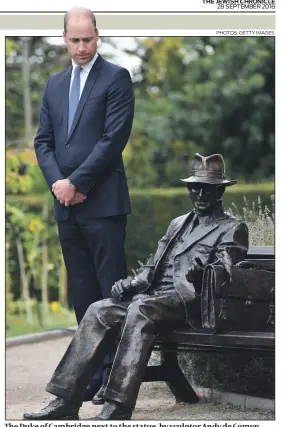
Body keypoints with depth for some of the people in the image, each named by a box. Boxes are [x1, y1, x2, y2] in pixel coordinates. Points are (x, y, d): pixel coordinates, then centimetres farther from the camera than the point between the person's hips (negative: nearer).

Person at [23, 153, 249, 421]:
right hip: (155, 296, 7)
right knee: (98, 310, -16)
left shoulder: (233, 228, 6)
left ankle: (117, 410, -42)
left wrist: (199, 273, -28)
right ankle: (66, 401, -22)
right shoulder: (178, 224, 27)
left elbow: (226, 271, -10)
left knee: (140, 309, -36)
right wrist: (132, 283, 3)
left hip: (190, 301, -7)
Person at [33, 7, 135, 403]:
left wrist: (76, 183, -13)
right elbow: (43, 140, 13)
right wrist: (56, 182, -5)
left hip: (103, 202, -6)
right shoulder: (55, 83, 16)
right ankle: (93, 372, 15)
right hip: (66, 205, 6)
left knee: (112, 291, -4)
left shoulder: (116, 77, -3)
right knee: (82, 293, 9)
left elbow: (114, 138, -11)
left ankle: (116, 374, 0)